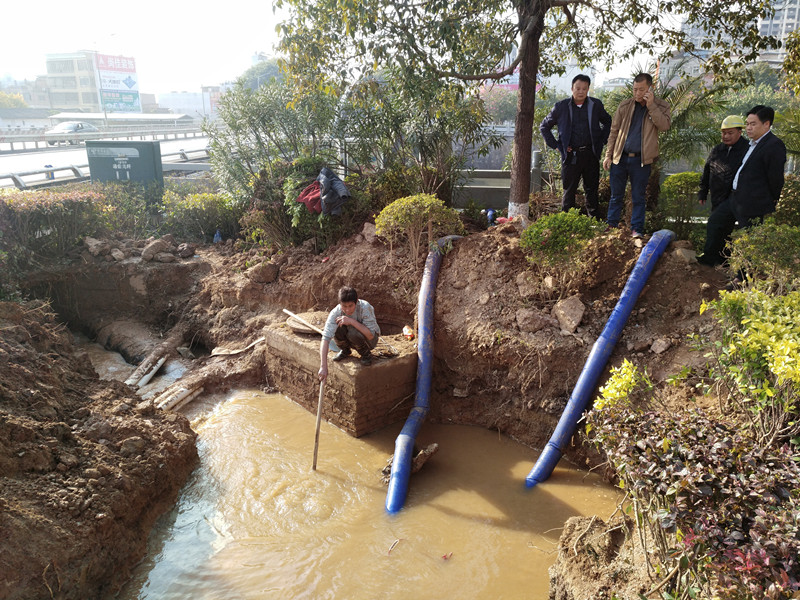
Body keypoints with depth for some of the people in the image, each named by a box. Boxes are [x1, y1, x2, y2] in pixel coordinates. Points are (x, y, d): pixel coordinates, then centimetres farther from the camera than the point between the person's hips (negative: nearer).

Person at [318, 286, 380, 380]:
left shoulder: (365, 307, -31)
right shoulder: (336, 312, -24)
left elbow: (371, 335, -33)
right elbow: (326, 338, -32)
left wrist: (352, 321, -41)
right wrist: (323, 366, -41)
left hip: (369, 338, -3)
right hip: (352, 340, 3)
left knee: (353, 332, -35)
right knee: (337, 327, -27)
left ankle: (366, 353, -4)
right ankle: (345, 350, 3)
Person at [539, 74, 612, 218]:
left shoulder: (596, 105, 6)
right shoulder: (561, 107, 2)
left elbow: (608, 122, 23)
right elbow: (544, 126, 10)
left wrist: (602, 141, 10)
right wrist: (556, 145, 2)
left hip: (591, 154, 2)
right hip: (571, 155, -2)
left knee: (592, 190, 7)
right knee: (569, 191, 2)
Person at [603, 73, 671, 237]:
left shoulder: (661, 106, 2)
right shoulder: (625, 106, 6)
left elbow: (665, 125, -16)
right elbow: (614, 131, 8)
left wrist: (651, 106, -19)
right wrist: (608, 155, 3)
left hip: (641, 160, -2)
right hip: (620, 157, 2)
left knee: (638, 198, 5)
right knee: (616, 196, 7)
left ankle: (637, 230, 13)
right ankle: (611, 227, 17)